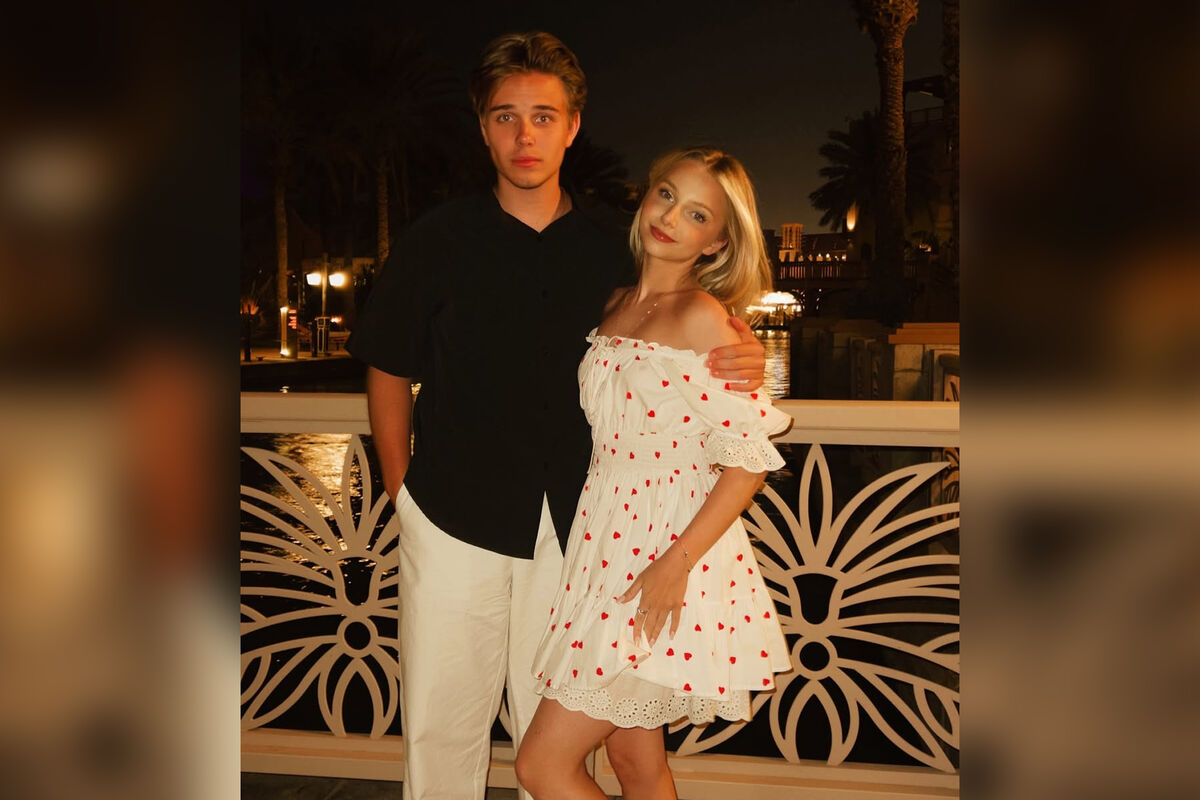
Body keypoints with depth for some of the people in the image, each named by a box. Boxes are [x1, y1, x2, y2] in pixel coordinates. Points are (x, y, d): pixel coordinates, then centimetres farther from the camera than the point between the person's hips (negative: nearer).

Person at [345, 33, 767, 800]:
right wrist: (401, 490, 3)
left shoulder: (612, 250, 3)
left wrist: (743, 363, -12)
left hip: (571, 525, 1)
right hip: (453, 518, 0)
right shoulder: (439, 239, 1)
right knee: (442, 716, 6)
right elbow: (388, 370, 7)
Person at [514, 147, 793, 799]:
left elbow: (751, 458, -16)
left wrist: (676, 563, -21)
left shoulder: (702, 317, -13)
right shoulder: (615, 307, 10)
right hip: (610, 546, 7)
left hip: (664, 559, -7)